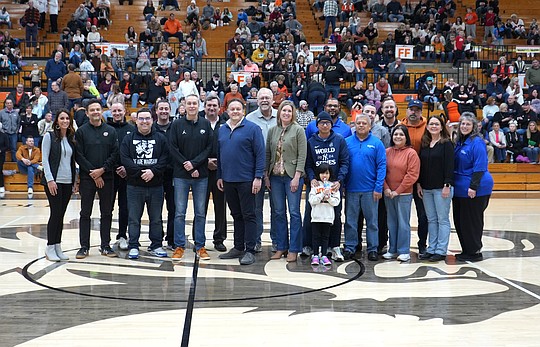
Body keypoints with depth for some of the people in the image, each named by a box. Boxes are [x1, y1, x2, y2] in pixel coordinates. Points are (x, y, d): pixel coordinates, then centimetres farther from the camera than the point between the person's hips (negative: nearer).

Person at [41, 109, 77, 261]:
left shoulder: (71, 139, 12)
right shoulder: (49, 136, -3)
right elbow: (45, 159, -8)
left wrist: (75, 180, 10)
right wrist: (50, 179, -15)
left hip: (68, 182, 5)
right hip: (54, 180, -5)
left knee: (61, 215, 7)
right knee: (55, 213, -7)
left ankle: (57, 247, 13)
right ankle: (50, 248, 1)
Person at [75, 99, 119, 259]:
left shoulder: (111, 131, 7)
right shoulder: (81, 132, 2)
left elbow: (115, 153, 2)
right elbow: (79, 156, -3)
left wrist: (102, 169, -11)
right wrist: (93, 173, -10)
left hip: (106, 178, 2)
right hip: (87, 178, -2)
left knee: (107, 213, 6)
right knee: (85, 213, 3)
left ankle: (105, 246, 14)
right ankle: (84, 246, 9)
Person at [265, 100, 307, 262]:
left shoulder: (298, 130, -3)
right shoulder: (272, 130, 10)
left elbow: (302, 155, -7)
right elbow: (267, 154, 12)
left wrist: (297, 177, -13)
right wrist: (266, 175, 5)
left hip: (292, 176, -4)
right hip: (275, 176, 4)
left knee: (294, 212, -2)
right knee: (279, 212, 9)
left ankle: (294, 249, 4)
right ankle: (281, 247, 17)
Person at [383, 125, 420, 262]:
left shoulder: (411, 153, -6)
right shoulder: (387, 152, 7)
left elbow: (412, 175, -10)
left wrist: (398, 191, -11)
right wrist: (386, 188, -5)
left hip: (404, 194, -4)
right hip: (388, 193, 4)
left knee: (403, 222, -1)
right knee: (391, 222, 11)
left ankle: (404, 251, 7)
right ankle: (392, 250, 19)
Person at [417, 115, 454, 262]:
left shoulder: (446, 143, -4)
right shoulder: (424, 144, 12)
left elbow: (449, 165, -10)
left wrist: (447, 185, -16)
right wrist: (419, 183, 8)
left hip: (441, 187, -6)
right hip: (426, 188, 6)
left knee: (442, 219, 0)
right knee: (431, 220, 10)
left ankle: (441, 251, 3)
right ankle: (431, 249, 15)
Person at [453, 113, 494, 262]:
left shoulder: (477, 142, -13)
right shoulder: (459, 141, 11)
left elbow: (480, 167, -18)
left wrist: (473, 187, -22)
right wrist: (451, 183, 16)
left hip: (474, 189, -9)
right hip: (460, 188, 9)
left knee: (472, 220, -1)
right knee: (459, 220, 12)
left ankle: (474, 252, 9)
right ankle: (466, 250, 23)